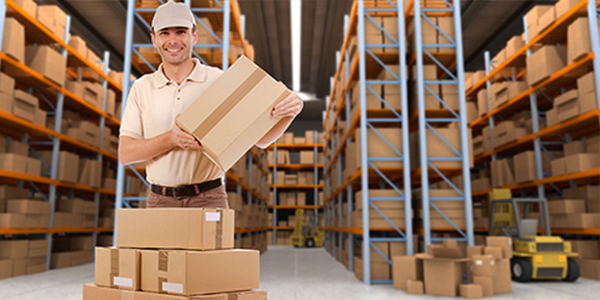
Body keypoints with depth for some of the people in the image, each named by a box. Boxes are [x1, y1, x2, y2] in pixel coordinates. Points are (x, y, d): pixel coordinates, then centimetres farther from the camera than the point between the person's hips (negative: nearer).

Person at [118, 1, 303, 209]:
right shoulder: (142, 88, 6)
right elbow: (125, 154, -1)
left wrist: (289, 112, -22)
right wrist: (171, 138, -18)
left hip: (209, 199, -1)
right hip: (161, 200, 2)